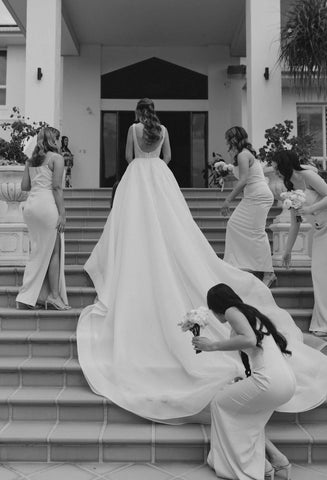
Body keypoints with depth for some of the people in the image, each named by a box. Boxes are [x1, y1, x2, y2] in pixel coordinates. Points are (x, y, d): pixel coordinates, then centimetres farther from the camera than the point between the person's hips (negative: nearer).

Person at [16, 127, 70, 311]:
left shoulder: (31, 160, 15)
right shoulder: (56, 158, -3)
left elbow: (24, 186, 12)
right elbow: (57, 187, -11)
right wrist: (62, 213, -11)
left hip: (30, 205, 7)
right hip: (47, 205, -7)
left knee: (40, 251, 13)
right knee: (54, 251, 3)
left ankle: (31, 297, 15)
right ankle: (54, 295, 6)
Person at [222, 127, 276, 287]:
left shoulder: (243, 155, -14)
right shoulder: (247, 153, 16)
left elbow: (243, 181, -23)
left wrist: (228, 200, -21)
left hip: (258, 197, -11)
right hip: (253, 197, 11)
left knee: (257, 233, -9)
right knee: (235, 225, 10)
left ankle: (268, 273, -4)